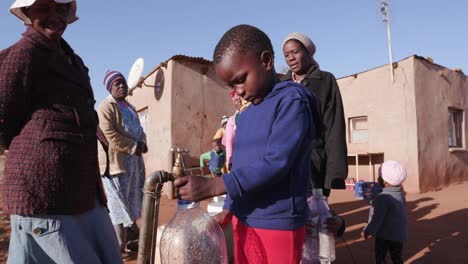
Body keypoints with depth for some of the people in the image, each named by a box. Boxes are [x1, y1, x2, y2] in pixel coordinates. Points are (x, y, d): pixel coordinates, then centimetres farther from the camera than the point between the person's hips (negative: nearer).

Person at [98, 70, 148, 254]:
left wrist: (142, 143, -4)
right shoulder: (106, 107, -8)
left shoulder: (130, 108, 20)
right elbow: (109, 134, -19)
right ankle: (120, 245, 4)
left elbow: (139, 130, 19)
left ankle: (129, 239, 28)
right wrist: (133, 147, -18)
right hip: (116, 161, -9)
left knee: (131, 201, 15)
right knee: (118, 204, -4)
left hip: (134, 161, 9)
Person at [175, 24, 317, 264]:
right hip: (243, 221, 7)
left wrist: (212, 187, -27)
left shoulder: (292, 100, -14)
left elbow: (275, 162, -25)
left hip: (278, 224, -7)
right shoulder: (244, 116, 10)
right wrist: (228, 209, 14)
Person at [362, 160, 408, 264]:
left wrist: (368, 231, -25)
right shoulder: (400, 193, 3)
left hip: (385, 235, -8)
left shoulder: (383, 197, -24)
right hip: (399, 234, 8)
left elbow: (378, 217, -27)